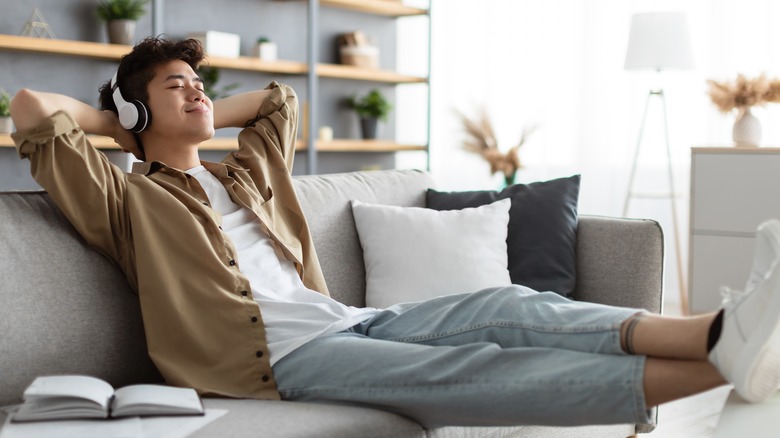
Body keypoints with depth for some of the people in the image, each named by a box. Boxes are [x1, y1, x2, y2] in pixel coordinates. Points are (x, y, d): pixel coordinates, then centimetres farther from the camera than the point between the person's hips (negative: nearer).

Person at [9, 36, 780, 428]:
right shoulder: (128, 199, 9)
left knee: (511, 307, -18)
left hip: (343, 319, 8)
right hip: (278, 350, -8)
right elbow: (32, 108, -1)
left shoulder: (246, 171, 31)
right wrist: (117, 120, 16)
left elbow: (280, 98, 46)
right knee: (468, 367, -27)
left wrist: (201, 117, 34)